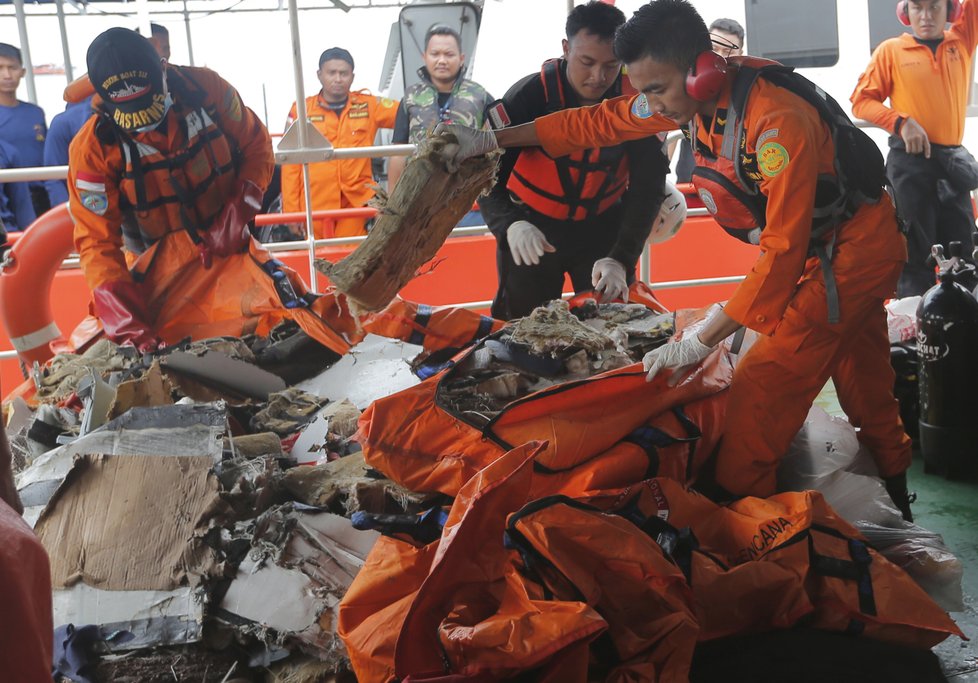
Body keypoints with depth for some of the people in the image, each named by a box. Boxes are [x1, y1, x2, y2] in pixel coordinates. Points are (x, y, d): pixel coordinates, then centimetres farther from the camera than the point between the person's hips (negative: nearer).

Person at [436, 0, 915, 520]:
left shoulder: (778, 123, -35)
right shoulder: (695, 95, -10)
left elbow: (782, 251, -34)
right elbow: (600, 122, 0)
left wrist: (700, 343, -32)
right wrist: (491, 140, 1)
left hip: (853, 251, -8)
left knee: (761, 390, -12)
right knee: (863, 384, 22)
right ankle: (894, 494, 41)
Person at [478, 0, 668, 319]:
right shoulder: (529, 95, -21)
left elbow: (646, 187, -18)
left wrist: (621, 258, -32)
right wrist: (509, 224, -45)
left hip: (603, 227, 1)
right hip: (531, 227, -1)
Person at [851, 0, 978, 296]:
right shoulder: (891, 50, 3)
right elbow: (861, 101, -2)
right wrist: (901, 122, -16)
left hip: (953, 160, 4)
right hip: (910, 159, -4)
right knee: (915, 249, -2)